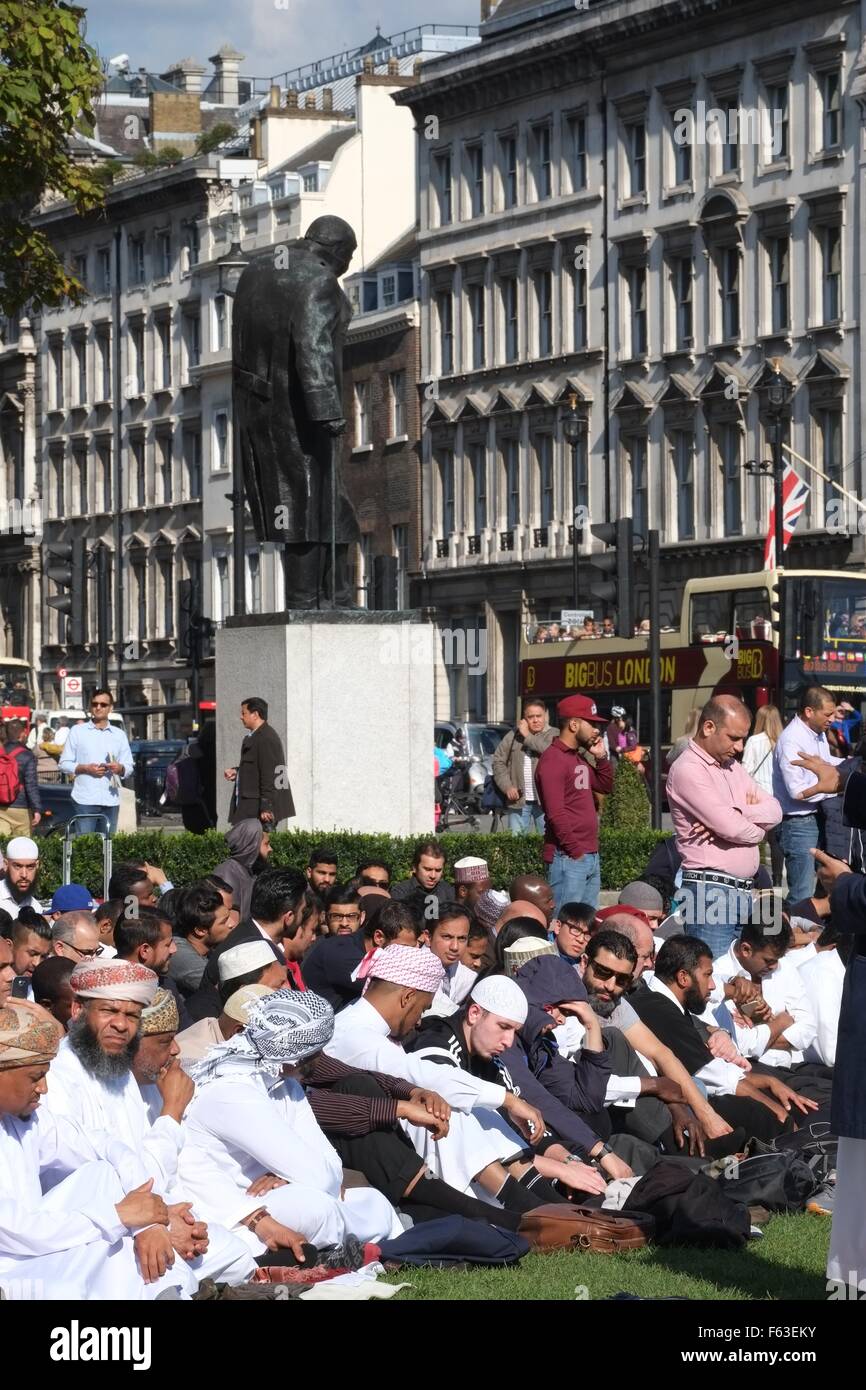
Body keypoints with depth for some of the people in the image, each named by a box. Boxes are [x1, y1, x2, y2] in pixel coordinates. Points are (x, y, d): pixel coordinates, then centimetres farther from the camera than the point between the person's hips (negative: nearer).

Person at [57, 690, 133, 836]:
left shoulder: (119, 735, 16)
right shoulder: (77, 731, 8)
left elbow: (129, 768, 17)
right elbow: (64, 764, 5)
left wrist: (120, 768, -7)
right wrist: (86, 768, -11)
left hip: (111, 800, 3)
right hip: (85, 800, -3)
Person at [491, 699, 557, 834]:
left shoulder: (552, 735, 1)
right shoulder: (513, 736, 10)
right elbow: (498, 761, 11)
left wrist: (528, 737, -11)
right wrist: (507, 786, -2)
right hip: (518, 800, 3)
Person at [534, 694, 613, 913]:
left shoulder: (579, 757, 18)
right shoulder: (553, 760, -13)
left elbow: (605, 785, 28)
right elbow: (555, 813, -19)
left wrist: (601, 757, 13)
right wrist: (575, 851, -18)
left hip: (590, 856, 10)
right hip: (568, 859, -10)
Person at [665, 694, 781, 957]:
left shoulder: (732, 767, 19)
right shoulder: (688, 770, -9)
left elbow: (774, 810, 9)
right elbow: (732, 828, -17)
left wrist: (736, 813, -10)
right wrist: (758, 828, 5)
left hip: (742, 892, 8)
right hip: (711, 892, -8)